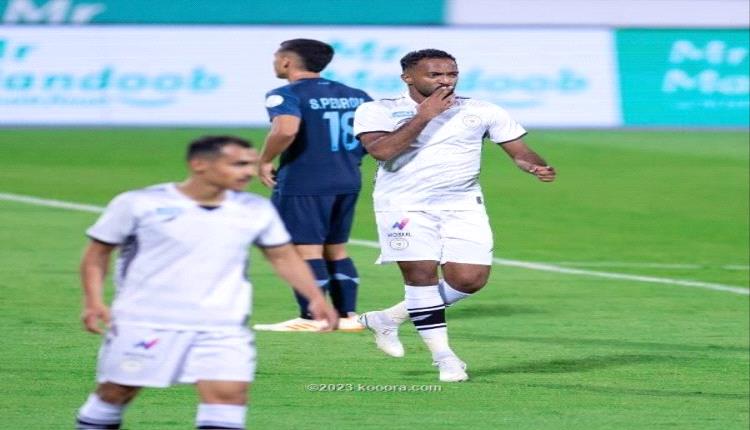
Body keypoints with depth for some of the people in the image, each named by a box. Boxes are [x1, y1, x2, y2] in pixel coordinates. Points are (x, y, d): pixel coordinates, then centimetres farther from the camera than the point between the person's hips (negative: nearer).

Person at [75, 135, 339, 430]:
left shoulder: (256, 210, 3)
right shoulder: (139, 204, -7)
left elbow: (284, 257, 13)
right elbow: (98, 252, 2)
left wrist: (315, 298, 0)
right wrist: (93, 301, -11)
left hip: (223, 329, 2)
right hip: (142, 323, -2)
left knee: (229, 392, -15)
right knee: (114, 392, 6)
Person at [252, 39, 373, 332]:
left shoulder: (286, 95, -11)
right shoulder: (356, 96, 10)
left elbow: (286, 130, -30)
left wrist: (264, 162, -14)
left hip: (303, 184, -7)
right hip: (347, 183, 7)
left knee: (306, 249, -2)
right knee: (336, 250, 16)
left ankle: (312, 318, -2)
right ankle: (347, 315, 16)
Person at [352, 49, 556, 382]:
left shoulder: (481, 111, 7)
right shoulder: (378, 111, -2)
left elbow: (519, 151, 8)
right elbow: (381, 151, -19)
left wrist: (538, 167, -15)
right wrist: (424, 115, -16)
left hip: (463, 205, 3)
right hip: (405, 205, -3)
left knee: (470, 279, -7)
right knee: (421, 273, -13)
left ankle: (390, 318, 13)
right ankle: (443, 357, -1)